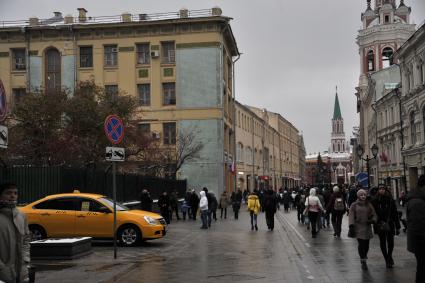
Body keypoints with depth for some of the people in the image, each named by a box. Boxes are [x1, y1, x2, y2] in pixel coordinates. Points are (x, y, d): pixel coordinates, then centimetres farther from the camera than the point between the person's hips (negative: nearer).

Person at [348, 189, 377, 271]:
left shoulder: (369, 205, 12)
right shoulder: (354, 205, 4)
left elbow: (374, 215, 12)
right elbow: (351, 216, -2)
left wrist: (372, 220, -10)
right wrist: (351, 226, -13)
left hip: (367, 228, 3)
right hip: (358, 228, -3)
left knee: (366, 245, 2)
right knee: (361, 244, -10)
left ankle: (364, 258, 26)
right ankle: (363, 261, -1)